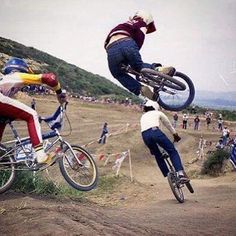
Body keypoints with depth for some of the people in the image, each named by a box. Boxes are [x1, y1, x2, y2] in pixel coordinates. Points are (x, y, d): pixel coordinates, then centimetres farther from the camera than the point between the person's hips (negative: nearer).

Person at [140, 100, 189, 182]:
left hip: (145, 135, 4)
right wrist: (176, 135, 47)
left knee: (158, 156, 23)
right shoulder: (158, 113, 25)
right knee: (173, 151, 4)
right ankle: (181, 174, -13)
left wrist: (151, 148, 44)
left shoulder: (143, 117, 35)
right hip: (155, 131, -4)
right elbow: (169, 125, 33)